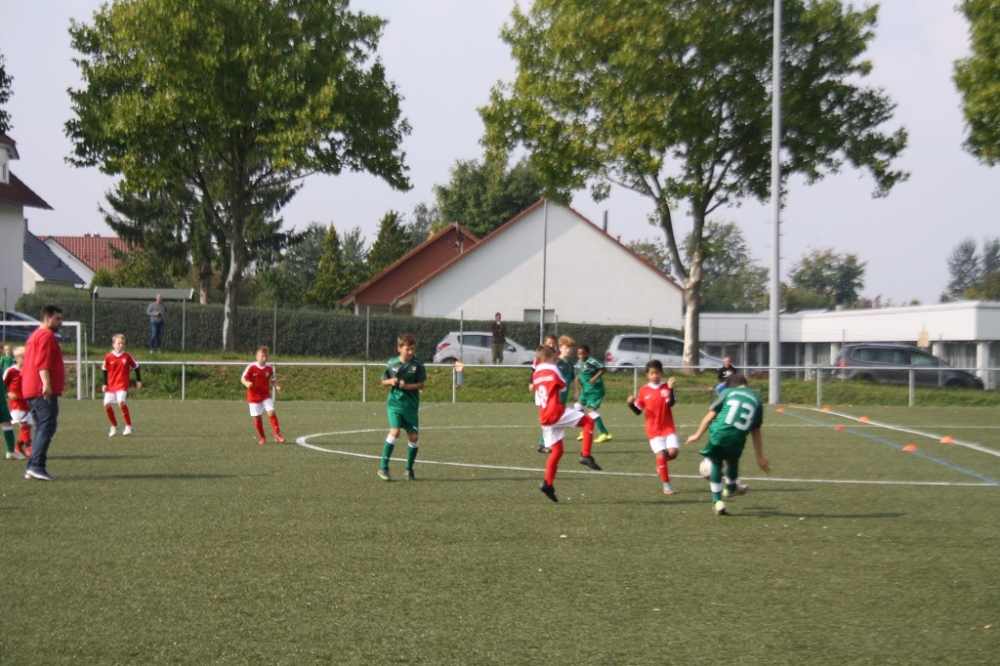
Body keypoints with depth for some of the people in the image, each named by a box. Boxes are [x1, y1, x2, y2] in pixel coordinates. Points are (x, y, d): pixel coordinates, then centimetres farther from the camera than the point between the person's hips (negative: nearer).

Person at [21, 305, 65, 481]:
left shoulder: (35, 335, 24)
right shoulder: (47, 335, -8)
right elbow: (43, 363, -21)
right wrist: (46, 383, -29)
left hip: (31, 391, 11)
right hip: (44, 391, -11)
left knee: (42, 429, 13)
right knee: (47, 427, -14)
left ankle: (32, 467, 9)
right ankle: (36, 466, -22)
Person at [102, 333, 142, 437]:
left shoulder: (127, 356, -4)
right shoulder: (109, 357, -1)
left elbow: (136, 367, 8)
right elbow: (104, 370, 10)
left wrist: (138, 380, 9)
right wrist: (105, 384, 7)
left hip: (123, 385, -3)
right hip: (111, 385, 3)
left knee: (121, 402, -24)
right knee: (107, 404, -2)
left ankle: (128, 426, -13)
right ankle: (114, 426, 19)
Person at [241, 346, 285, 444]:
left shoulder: (269, 369, 0)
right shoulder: (251, 367, -11)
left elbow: (273, 380, 14)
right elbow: (243, 379, -7)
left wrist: (277, 386, -7)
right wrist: (247, 383, -29)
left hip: (266, 395, 2)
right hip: (254, 396, -2)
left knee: (271, 412, -15)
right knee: (257, 417, 4)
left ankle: (277, 434, -11)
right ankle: (261, 437, 19)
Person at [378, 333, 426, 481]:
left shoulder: (418, 364, -4)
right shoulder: (391, 363, -3)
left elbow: (421, 384, -2)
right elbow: (383, 381, 9)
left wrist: (408, 386, -18)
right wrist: (390, 381, -13)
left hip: (411, 405, 2)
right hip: (395, 403, -2)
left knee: (414, 437, 3)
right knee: (395, 432, -18)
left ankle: (409, 469, 23)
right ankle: (383, 467, -8)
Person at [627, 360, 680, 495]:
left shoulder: (666, 388, 0)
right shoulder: (644, 391, 3)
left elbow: (671, 403, -17)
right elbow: (638, 411, 7)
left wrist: (670, 388, -29)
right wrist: (630, 404, -12)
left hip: (668, 428, 0)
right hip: (653, 430, 0)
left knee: (673, 452, -16)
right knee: (661, 454, -12)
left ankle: (661, 464, 19)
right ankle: (666, 484, 3)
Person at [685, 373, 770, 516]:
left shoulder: (727, 392, 15)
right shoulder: (756, 399, 20)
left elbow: (710, 416, 7)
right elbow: (756, 432, 20)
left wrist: (698, 434, 17)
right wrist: (760, 458, 24)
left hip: (719, 432, -1)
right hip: (737, 436, 1)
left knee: (716, 463, 21)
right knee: (733, 462, 29)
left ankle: (717, 502, 15)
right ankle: (730, 488, 58)